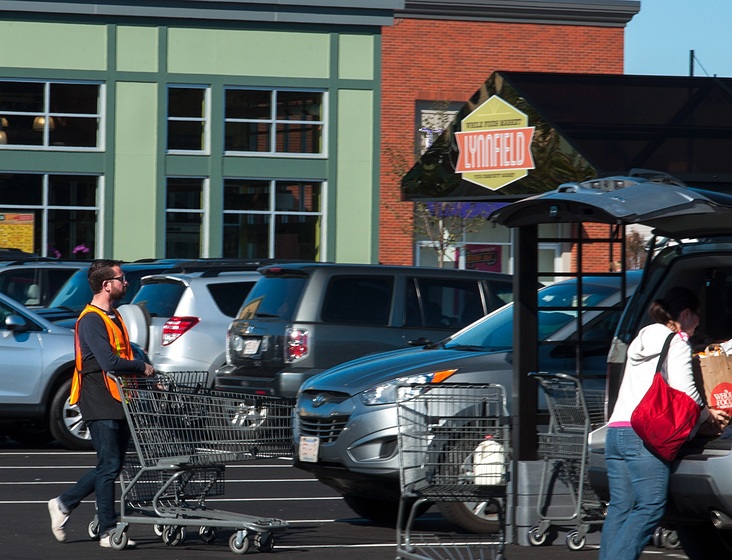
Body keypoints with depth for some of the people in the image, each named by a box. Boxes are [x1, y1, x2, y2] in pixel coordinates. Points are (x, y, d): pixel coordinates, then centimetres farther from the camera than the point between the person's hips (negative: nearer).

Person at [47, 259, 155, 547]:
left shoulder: (112, 317, 18)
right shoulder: (91, 320, -14)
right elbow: (109, 362, -23)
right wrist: (143, 367, -10)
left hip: (116, 403, 9)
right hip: (100, 405, -9)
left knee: (112, 465, 12)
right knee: (109, 465, -6)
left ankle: (64, 504, 23)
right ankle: (108, 531, -1)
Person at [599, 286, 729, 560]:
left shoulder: (642, 341, 26)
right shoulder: (677, 342, 0)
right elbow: (684, 390, -10)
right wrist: (708, 416, 8)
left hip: (616, 430, 9)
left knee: (620, 508, 5)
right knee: (650, 508, -11)